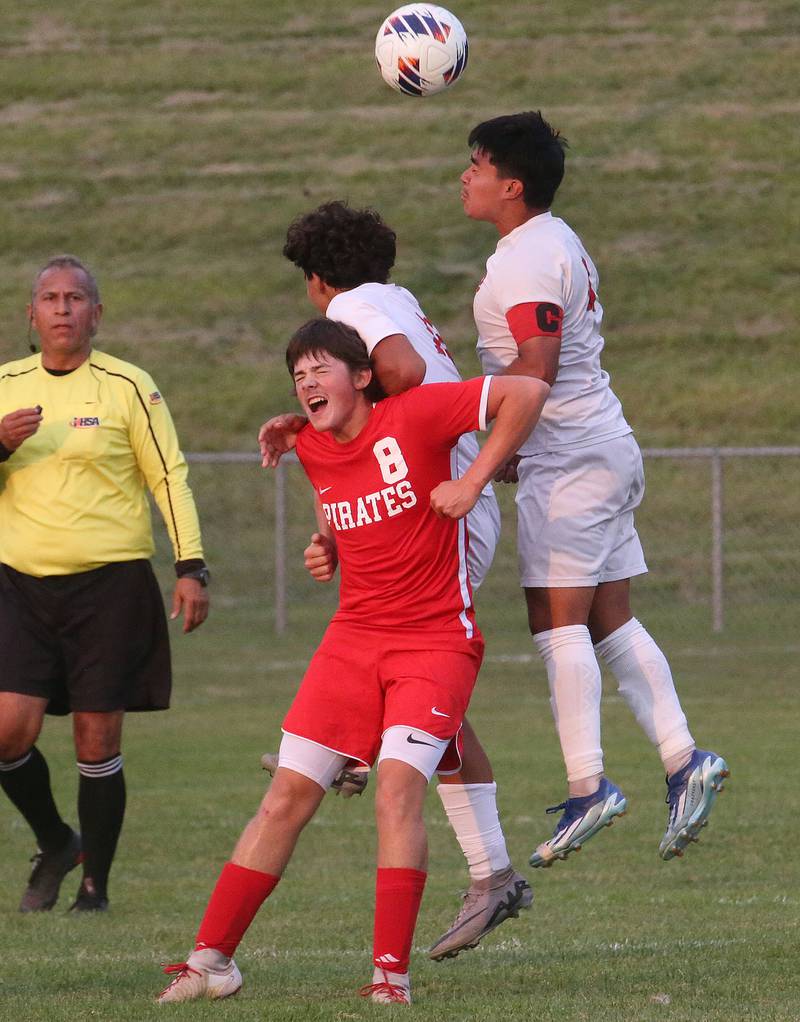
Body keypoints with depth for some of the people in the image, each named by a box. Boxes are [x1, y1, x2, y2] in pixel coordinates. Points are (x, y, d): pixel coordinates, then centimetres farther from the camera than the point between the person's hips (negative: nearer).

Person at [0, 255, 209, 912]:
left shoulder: (127, 386, 0)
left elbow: (170, 477, 1)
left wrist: (191, 567, -7)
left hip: (110, 583, -3)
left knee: (97, 739, -3)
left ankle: (95, 885, 9)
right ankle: (55, 845, 16)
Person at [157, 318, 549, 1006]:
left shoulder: (413, 417, -13)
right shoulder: (310, 450, 6)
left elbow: (527, 392, -15)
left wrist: (473, 482, -15)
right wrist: (331, 540, 12)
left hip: (436, 639, -5)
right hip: (355, 635, 5)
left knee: (399, 783, -22)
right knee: (288, 795, 1)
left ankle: (392, 974, -17)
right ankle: (212, 959, 7)